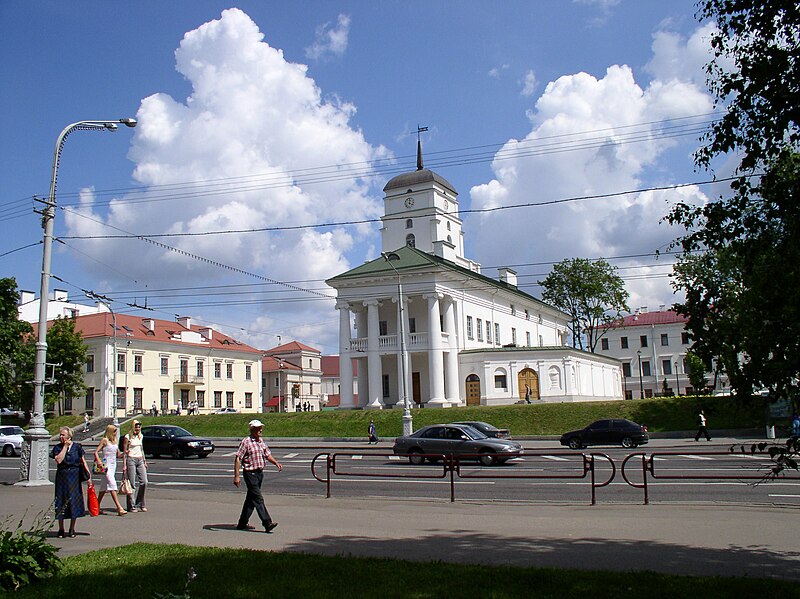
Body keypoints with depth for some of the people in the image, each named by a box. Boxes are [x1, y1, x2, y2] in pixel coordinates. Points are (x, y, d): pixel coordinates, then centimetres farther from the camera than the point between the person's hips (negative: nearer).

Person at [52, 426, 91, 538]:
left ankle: (72, 529, 16)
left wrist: (88, 474, -2)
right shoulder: (57, 448, 0)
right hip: (62, 477, 0)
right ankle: (61, 530, 13)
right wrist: (65, 446, -12)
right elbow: (58, 460, -17)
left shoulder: (77, 447, 2)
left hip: (75, 477, 0)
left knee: (74, 501, 4)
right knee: (61, 502, 1)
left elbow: (83, 461, 5)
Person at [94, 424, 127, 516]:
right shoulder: (104, 440, -6)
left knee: (105, 486, 12)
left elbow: (118, 454, 17)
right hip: (107, 465, -7)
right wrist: (100, 463, -23)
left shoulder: (114, 441, 14)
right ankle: (119, 508, -20)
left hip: (113, 465, 7)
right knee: (112, 485, -14)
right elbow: (96, 452, -10)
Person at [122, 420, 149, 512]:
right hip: (131, 460, -6)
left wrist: (145, 461, 19)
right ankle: (131, 506, 3)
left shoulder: (141, 436, 13)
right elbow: (125, 451, -4)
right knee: (132, 484, -4)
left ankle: (140, 504, 9)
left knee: (144, 482, -1)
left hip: (140, 460, 6)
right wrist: (124, 465, -9)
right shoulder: (128, 437, -4)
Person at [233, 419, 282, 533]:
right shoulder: (246, 442, -12)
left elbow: (267, 455, 17)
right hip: (250, 473, -8)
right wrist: (236, 476, -18)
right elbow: (238, 459, -14)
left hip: (260, 473, 8)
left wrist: (276, 463, -2)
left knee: (251, 499, 14)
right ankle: (267, 524, -12)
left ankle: (242, 523, 24)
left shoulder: (261, 441, 11)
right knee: (258, 499, -10)